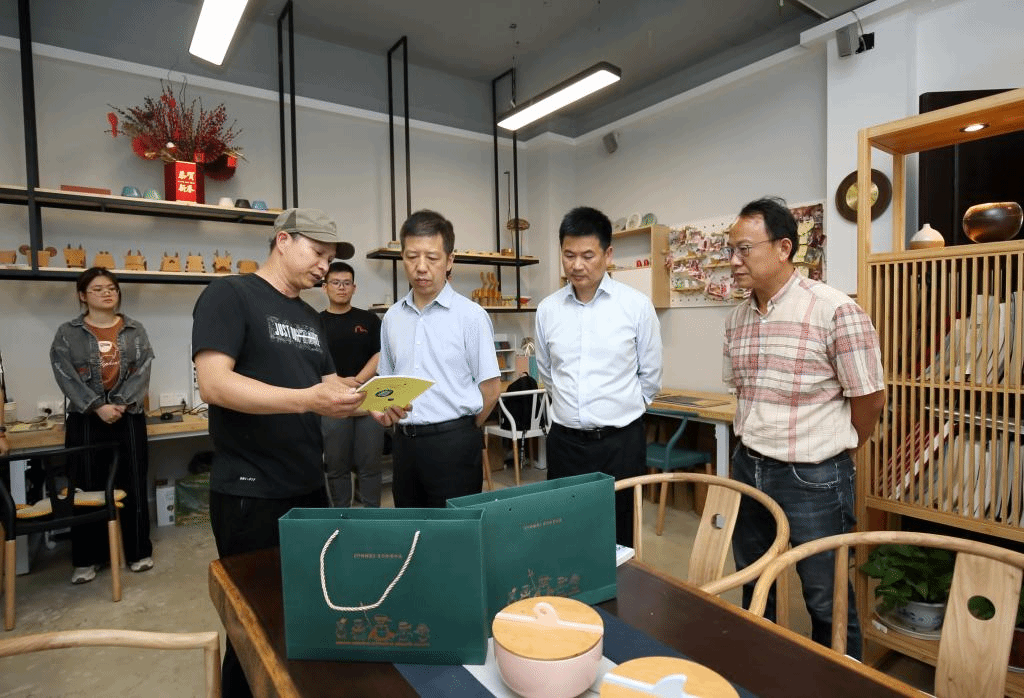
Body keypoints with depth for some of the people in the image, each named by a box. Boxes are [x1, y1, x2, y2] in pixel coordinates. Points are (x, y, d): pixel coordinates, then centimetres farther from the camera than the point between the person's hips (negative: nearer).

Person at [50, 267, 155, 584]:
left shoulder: (135, 330, 7)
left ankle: (138, 551, 15)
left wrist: (120, 404, -15)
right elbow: (65, 376, -6)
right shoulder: (67, 333, 4)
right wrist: (97, 406, -17)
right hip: (85, 419, 0)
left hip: (129, 417, 1)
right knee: (87, 488, 5)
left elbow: (142, 371, -2)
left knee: (134, 485, 4)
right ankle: (86, 559, 18)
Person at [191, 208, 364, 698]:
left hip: (309, 488, 8)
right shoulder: (230, 295, -10)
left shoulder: (310, 318, 13)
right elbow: (214, 384, -22)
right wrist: (307, 399, -30)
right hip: (251, 493, -7)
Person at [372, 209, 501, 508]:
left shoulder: (471, 315, -8)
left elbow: (490, 386, -5)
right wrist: (383, 409, 0)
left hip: (453, 441, -5)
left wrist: (460, 432, 1)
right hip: (404, 441, 5)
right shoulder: (392, 317, 8)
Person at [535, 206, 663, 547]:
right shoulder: (548, 309, 2)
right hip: (564, 440, 2)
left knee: (619, 536, 10)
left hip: (620, 442, -2)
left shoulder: (637, 306, -6)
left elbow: (650, 376, 5)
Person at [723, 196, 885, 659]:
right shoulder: (737, 318, 3)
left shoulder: (835, 311, -18)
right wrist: (755, 445, 15)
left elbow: (870, 397, -11)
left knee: (827, 600, 13)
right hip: (748, 468, 7)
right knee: (753, 587, 22)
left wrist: (834, 449, 3)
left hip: (813, 478, -6)